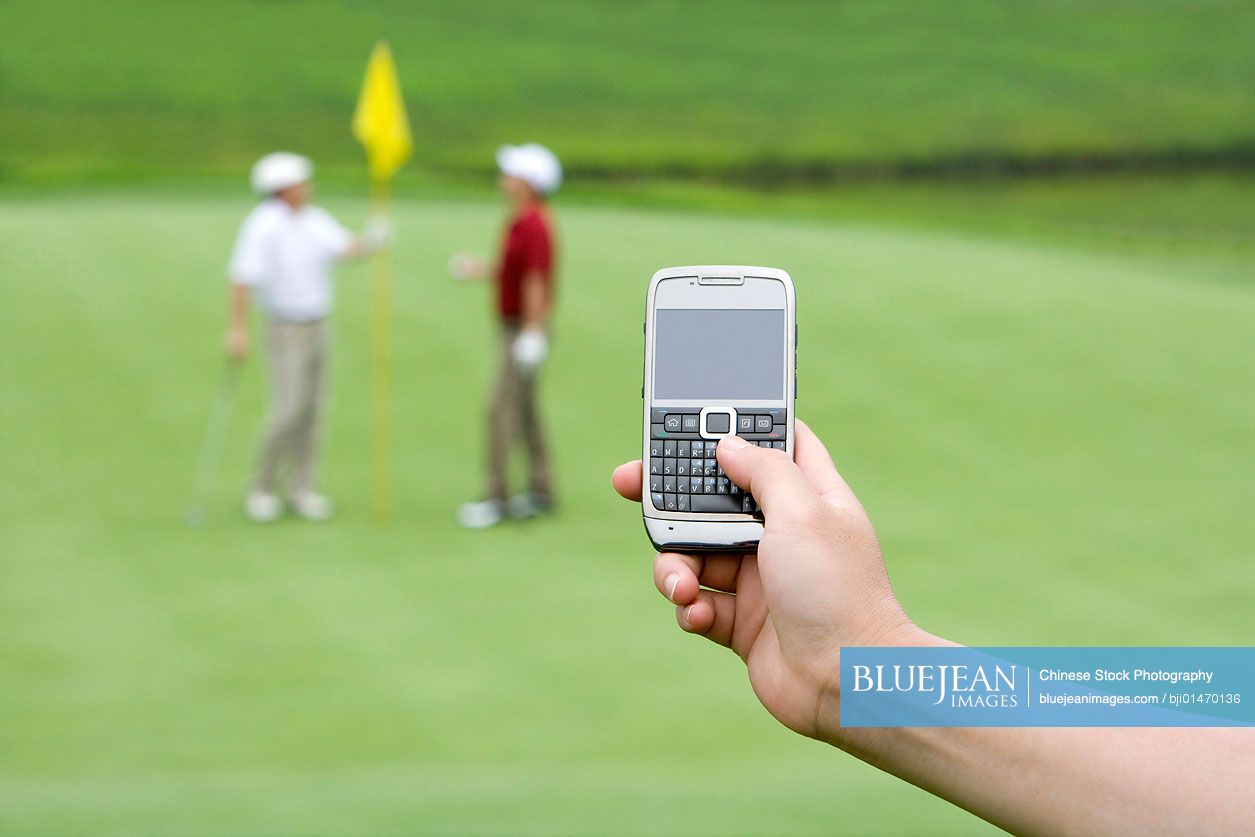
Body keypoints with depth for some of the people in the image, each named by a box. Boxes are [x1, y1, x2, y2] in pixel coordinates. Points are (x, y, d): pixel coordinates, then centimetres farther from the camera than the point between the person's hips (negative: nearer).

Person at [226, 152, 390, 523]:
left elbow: (345, 249, -7)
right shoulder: (264, 224, -17)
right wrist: (237, 330, -23)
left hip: (317, 326, 7)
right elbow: (241, 279, -20)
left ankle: (302, 489, 13)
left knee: (311, 410, 6)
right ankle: (262, 488, 5)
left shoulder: (316, 220, 5)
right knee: (288, 411, -10)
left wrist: (370, 241, -28)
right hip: (287, 330, -7)